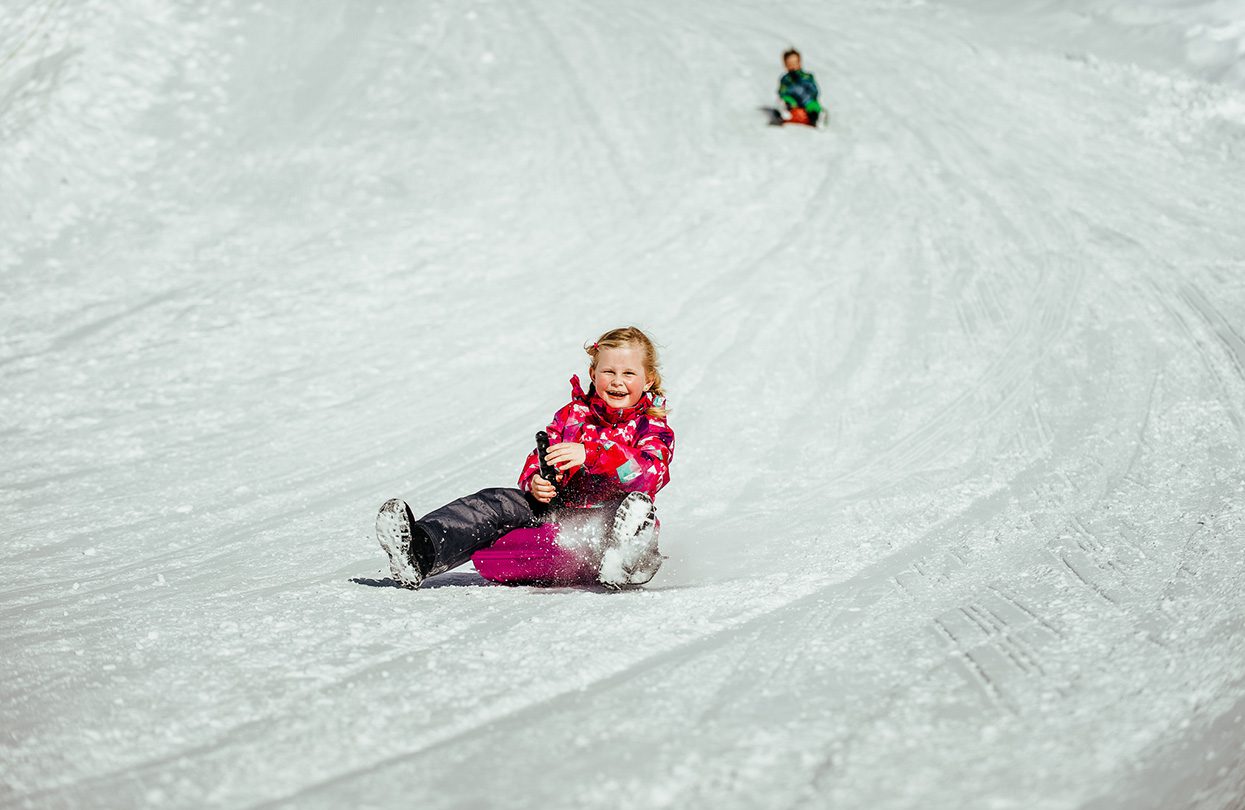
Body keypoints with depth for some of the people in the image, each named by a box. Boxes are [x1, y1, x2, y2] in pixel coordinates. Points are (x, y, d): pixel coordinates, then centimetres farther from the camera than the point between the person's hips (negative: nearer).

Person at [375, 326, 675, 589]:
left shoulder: (652, 428, 5)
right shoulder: (573, 414, 17)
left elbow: (649, 473, -17)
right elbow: (537, 462, 12)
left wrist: (589, 454, -32)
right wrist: (535, 481, -15)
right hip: (557, 509, 3)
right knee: (498, 503, -21)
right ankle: (419, 550, -44)